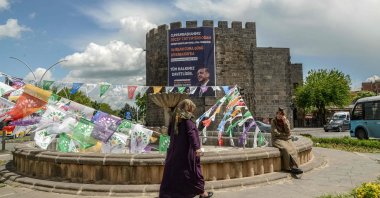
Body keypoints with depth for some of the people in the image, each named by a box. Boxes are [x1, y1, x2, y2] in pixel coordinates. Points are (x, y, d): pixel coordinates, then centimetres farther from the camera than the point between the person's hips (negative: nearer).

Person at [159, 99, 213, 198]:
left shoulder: (175, 117, 10)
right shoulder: (187, 118, -11)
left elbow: (169, 132, 18)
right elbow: (191, 133, -22)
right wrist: (196, 147, -27)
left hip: (174, 149, 7)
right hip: (186, 150, -7)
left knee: (171, 171, 10)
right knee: (194, 170, 6)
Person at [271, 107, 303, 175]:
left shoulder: (286, 121, 8)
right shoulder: (273, 121, 1)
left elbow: (288, 132, -4)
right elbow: (275, 133, -7)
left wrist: (285, 122, -12)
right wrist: (285, 134, -4)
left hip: (286, 139, 4)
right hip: (277, 140, -3)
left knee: (293, 149, -26)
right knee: (286, 149, -32)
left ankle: (294, 167, -29)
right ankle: (289, 167, -22)